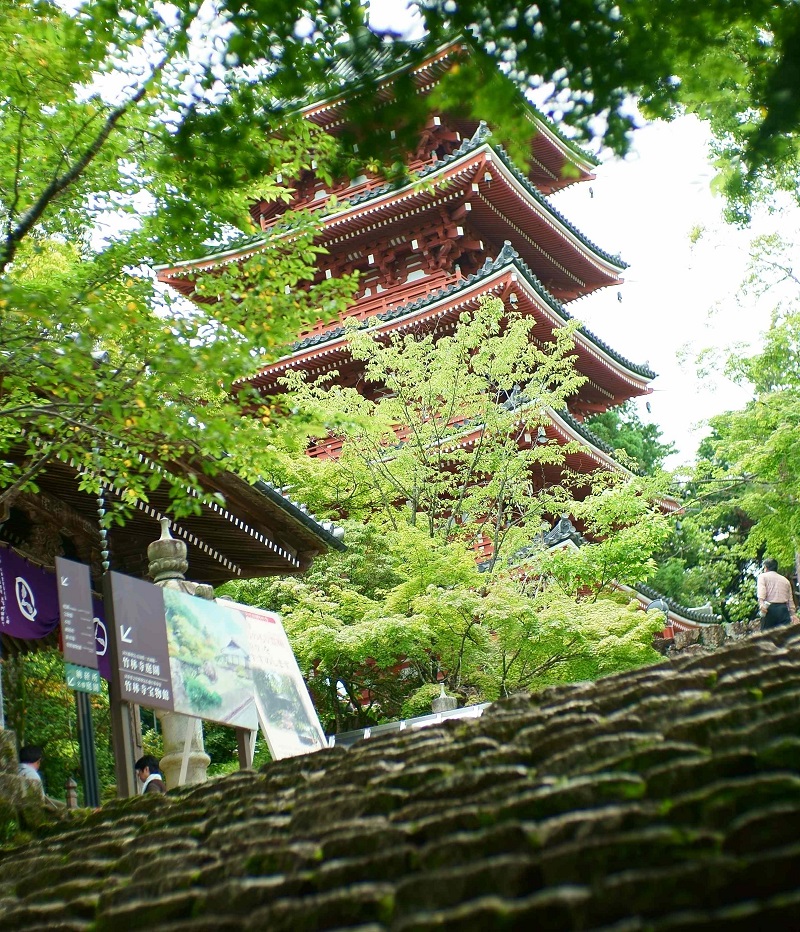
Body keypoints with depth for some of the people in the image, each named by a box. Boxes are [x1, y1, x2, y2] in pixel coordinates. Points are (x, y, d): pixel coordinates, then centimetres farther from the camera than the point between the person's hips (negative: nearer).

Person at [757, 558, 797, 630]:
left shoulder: (763, 576, 12)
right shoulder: (785, 580, 26)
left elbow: (761, 590, -9)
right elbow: (790, 600, 19)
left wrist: (761, 604, -24)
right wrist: (792, 615, 16)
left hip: (770, 608, -3)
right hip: (784, 609, 3)